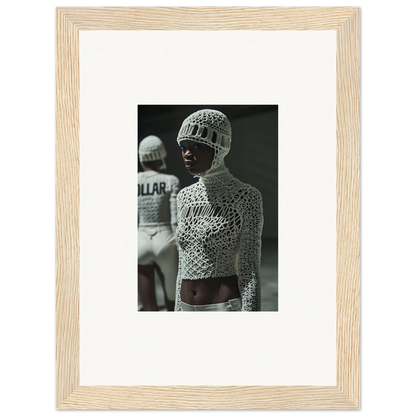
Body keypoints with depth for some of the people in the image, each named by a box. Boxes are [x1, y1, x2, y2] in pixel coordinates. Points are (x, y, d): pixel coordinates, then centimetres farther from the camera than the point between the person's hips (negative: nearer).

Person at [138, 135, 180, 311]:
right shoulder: (171, 181, -3)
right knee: (173, 302, 20)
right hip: (165, 242, -1)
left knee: (149, 308, 4)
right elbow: (176, 220, -9)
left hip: (139, 244, 1)